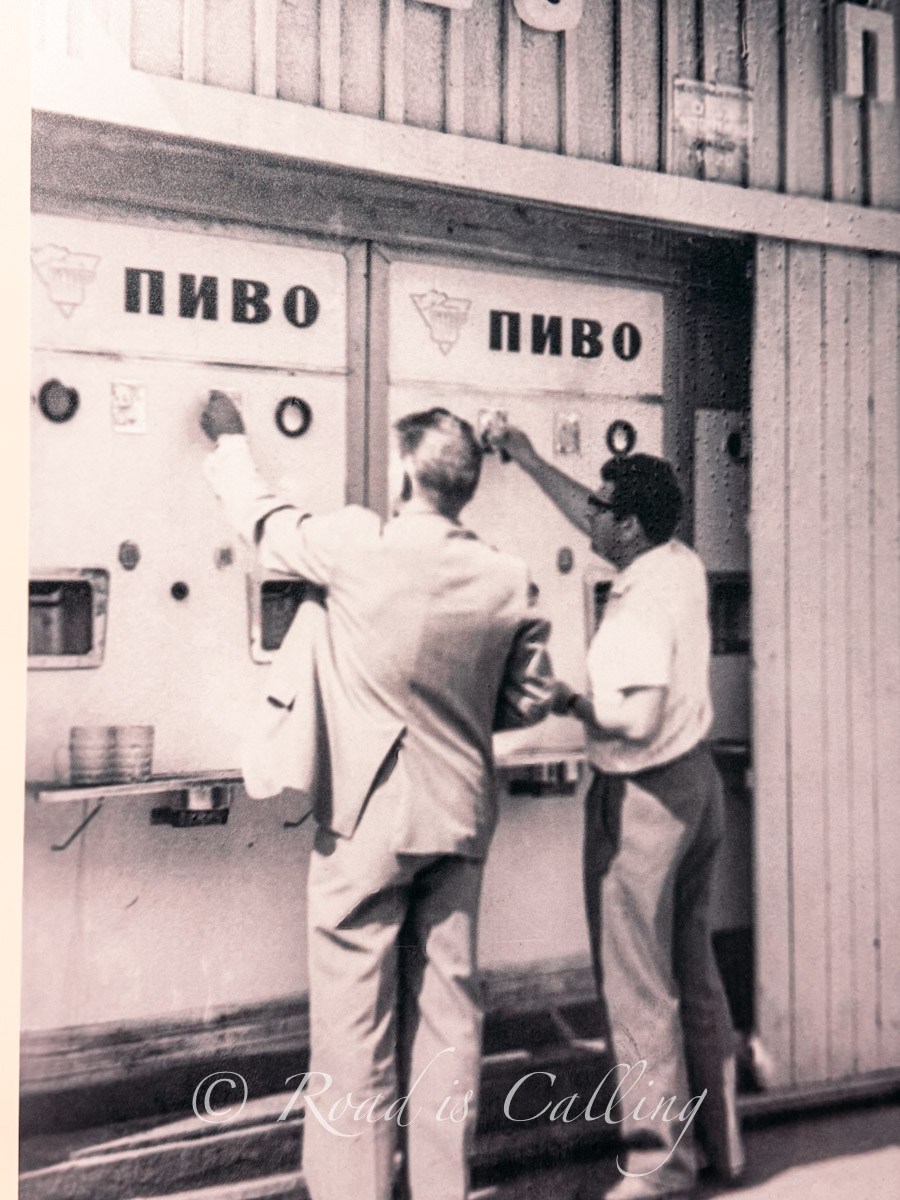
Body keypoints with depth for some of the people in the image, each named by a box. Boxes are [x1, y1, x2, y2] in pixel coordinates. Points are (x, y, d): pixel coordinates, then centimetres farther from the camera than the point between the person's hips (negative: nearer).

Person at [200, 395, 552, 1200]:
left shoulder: (359, 545, -14)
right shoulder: (507, 580, -2)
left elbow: (263, 519, 3)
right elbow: (532, 700, 6)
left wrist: (228, 438, 21)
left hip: (368, 817, -4)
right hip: (461, 817, 5)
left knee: (355, 1019, 7)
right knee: (448, 1011, 14)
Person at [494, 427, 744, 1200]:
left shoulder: (640, 607, -23)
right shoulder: (684, 567, 4)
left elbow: (639, 721, -30)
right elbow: (596, 523, 18)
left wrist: (571, 705, -13)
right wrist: (528, 461, 22)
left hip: (643, 796, -9)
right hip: (698, 782, 9)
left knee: (637, 986, 5)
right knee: (693, 971, 19)